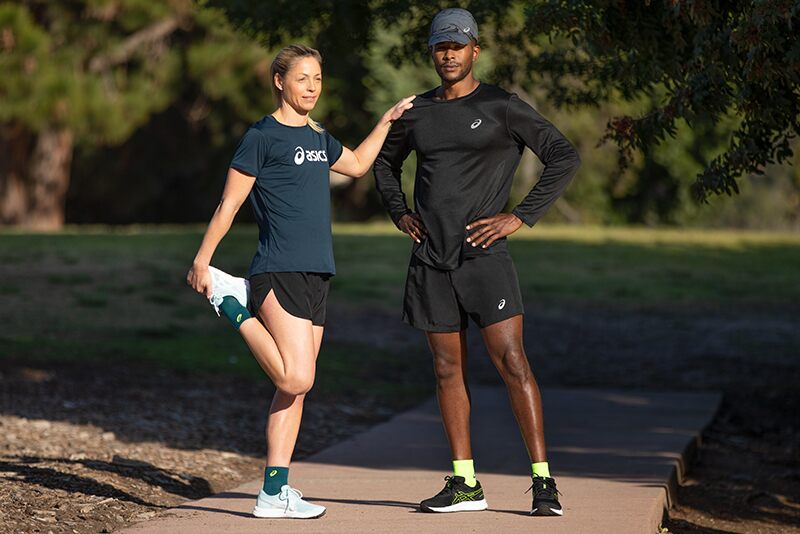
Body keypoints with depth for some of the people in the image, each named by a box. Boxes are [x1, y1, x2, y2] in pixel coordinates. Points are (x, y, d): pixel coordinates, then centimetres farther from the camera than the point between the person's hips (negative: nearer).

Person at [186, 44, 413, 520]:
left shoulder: (318, 137, 18)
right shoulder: (263, 136, -5)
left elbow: (357, 164, 37)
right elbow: (230, 203, -4)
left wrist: (389, 119, 33)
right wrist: (202, 259, -6)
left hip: (315, 274, 8)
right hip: (279, 271, -8)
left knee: (296, 387, 4)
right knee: (296, 379, -17)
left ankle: (275, 493, 6)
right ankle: (235, 303, 3)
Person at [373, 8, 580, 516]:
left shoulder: (502, 107, -3)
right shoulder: (417, 111, 12)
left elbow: (565, 157, -7)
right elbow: (385, 161, 31)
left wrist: (520, 217, -11)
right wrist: (400, 212, 14)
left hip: (483, 253, -5)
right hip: (431, 258, 5)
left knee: (512, 362, -11)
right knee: (449, 369, 8)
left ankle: (544, 481, -10)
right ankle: (465, 484, 14)